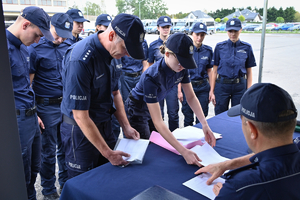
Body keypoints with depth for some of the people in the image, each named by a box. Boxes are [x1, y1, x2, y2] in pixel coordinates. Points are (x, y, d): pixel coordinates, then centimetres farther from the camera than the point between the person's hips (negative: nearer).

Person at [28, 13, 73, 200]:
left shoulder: (67, 47, 7)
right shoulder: (35, 49, -9)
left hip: (67, 104, 5)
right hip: (47, 107, -5)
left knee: (65, 147, 15)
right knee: (49, 151, 8)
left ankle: (66, 181, 34)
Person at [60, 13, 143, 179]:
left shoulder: (114, 52, -2)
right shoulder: (80, 60, -28)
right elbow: (81, 117, -25)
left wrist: (126, 127, 1)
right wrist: (108, 153, -21)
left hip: (104, 125, 7)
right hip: (81, 130, -7)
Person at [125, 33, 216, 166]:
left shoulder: (182, 69, -18)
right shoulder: (152, 77, -39)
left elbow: (191, 97, -8)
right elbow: (157, 122, -40)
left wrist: (205, 124, -22)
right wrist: (184, 152, -45)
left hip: (153, 105, 6)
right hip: (137, 110, -6)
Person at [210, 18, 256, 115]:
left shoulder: (246, 48, 2)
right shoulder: (220, 47, 0)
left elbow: (249, 72, 5)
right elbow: (215, 71, 2)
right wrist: (212, 91, -2)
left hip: (240, 86, 1)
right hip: (222, 85, 0)